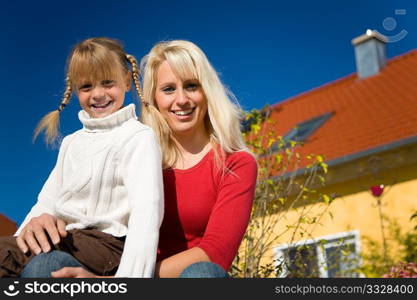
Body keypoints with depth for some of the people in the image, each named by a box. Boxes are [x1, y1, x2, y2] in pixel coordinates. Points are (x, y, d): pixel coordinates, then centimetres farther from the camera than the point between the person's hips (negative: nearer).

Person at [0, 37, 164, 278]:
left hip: (106, 241, -6)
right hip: (63, 238, 6)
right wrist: (37, 219, -13)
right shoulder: (71, 143, 22)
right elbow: (48, 201, 14)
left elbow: (146, 212, -18)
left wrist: (130, 274, -33)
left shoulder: (139, 138, -3)